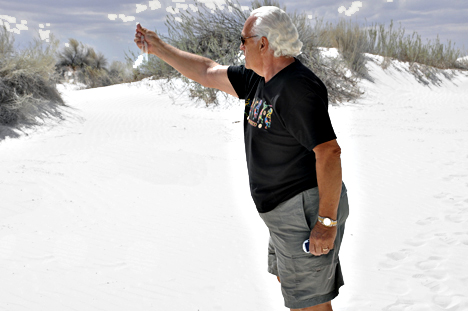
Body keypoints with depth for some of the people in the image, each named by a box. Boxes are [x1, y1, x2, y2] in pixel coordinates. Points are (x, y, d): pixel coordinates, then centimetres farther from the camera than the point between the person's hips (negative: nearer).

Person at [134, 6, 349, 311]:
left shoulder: (297, 87, -22)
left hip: (308, 211, -10)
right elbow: (208, 72, 19)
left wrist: (327, 221, -26)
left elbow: (329, 152, -27)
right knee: (288, 281, 26)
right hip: (286, 211, 10)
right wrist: (159, 47, 22)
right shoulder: (260, 79, 8)